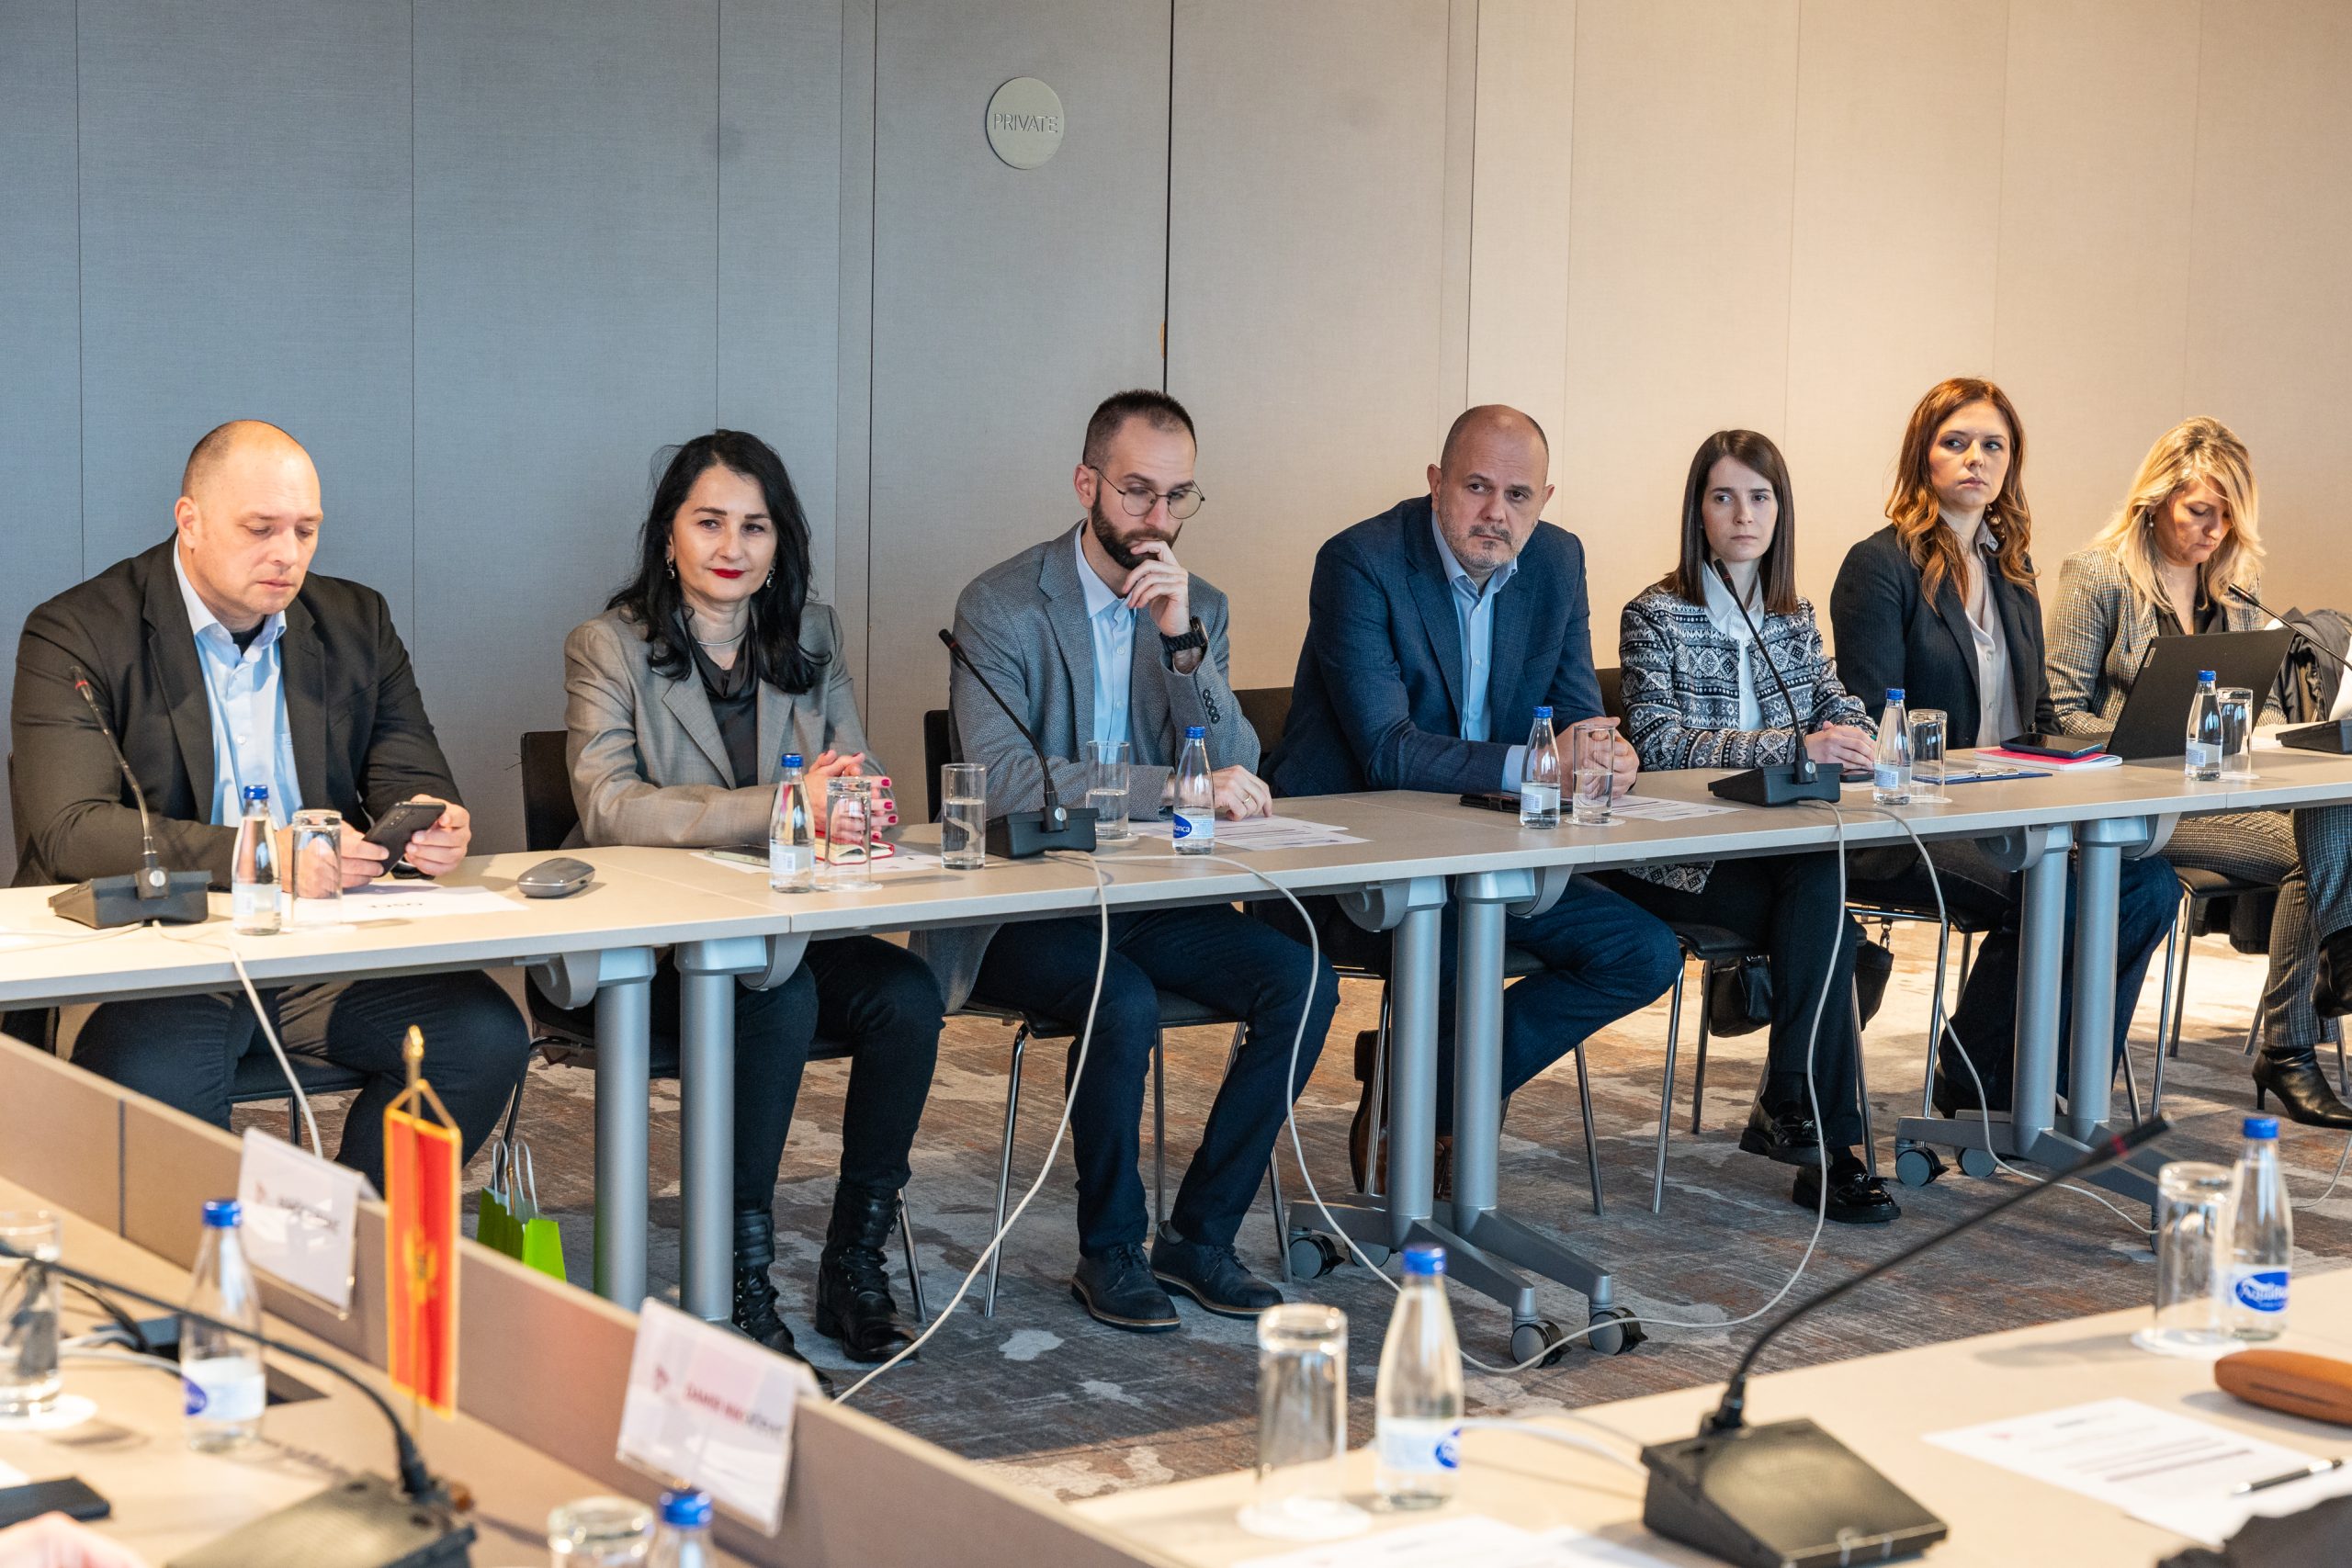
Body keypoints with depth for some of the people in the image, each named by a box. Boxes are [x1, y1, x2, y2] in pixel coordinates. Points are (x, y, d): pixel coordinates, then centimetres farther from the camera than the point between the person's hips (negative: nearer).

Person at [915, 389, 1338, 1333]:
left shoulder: (1198, 608, 8)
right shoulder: (1001, 605, -8)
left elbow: (1235, 777, -3)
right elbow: (1000, 777, -22)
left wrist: (1183, 643, -17)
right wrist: (1175, 787, -28)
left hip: (1153, 899, 5)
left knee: (1303, 983, -17)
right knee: (1125, 1004, -33)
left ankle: (1201, 1233, -3)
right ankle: (1110, 1251, -11)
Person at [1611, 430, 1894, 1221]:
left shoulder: (1793, 617, 16)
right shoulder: (1656, 616, -2)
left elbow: (1840, 707, 12)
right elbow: (1659, 741, -15)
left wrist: (1850, 734, -15)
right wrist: (1795, 746, -26)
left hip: (1776, 846, 4)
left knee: (1819, 901, -30)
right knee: (1828, 921, -28)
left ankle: (1789, 1111, -20)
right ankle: (1824, 1136, -20)